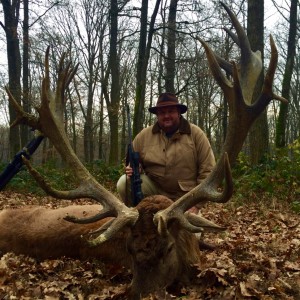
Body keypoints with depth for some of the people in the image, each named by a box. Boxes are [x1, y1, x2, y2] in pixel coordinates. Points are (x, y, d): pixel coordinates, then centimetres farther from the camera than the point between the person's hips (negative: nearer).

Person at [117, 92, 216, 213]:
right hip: (154, 189, 2)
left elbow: (207, 170, -8)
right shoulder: (143, 136, -2)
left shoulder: (195, 134, -7)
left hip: (185, 198, -1)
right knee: (124, 183, -19)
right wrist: (132, 169, -15)